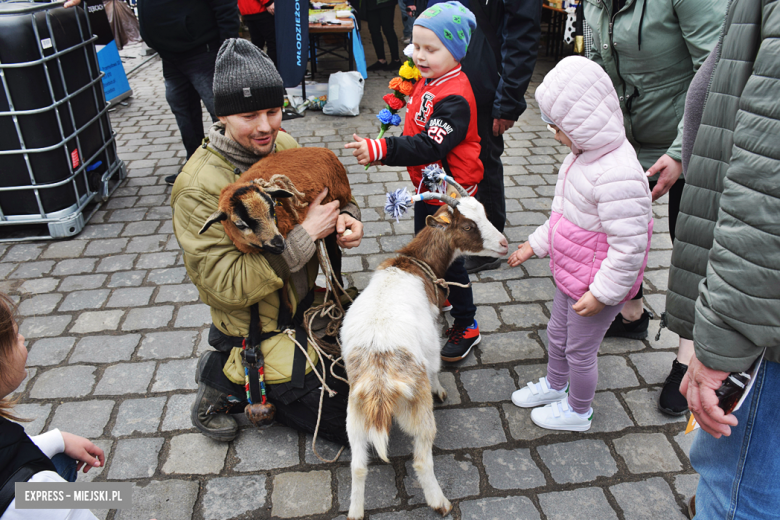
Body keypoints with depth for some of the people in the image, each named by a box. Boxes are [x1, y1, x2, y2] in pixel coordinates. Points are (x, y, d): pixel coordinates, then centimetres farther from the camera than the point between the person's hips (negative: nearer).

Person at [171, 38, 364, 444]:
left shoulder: (284, 145, -5)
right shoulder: (199, 189, -25)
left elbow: (328, 193, 10)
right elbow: (229, 286, -28)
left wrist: (345, 217, -15)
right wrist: (305, 235, -30)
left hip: (304, 302, 7)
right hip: (257, 330, -7)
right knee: (350, 421, -2)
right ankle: (226, 380, 9)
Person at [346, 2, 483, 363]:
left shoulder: (454, 98, -27)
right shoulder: (428, 81, 3)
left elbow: (430, 146, -39)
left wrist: (380, 150, -48)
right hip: (428, 186, 10)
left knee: (448, 259, 2)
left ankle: (466, 327, 21)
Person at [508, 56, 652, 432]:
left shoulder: (618, 176, -33)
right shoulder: (585, 155, -1)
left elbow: (629, 248, -30)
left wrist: (602, 293, -23)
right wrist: (536, 244, 15)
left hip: (597, 286, -9)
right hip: (571, 275, 9)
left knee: (580, 350, 13)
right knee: (557, 333, 27)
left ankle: (578, 411, 39)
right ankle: (554, 384, 53)